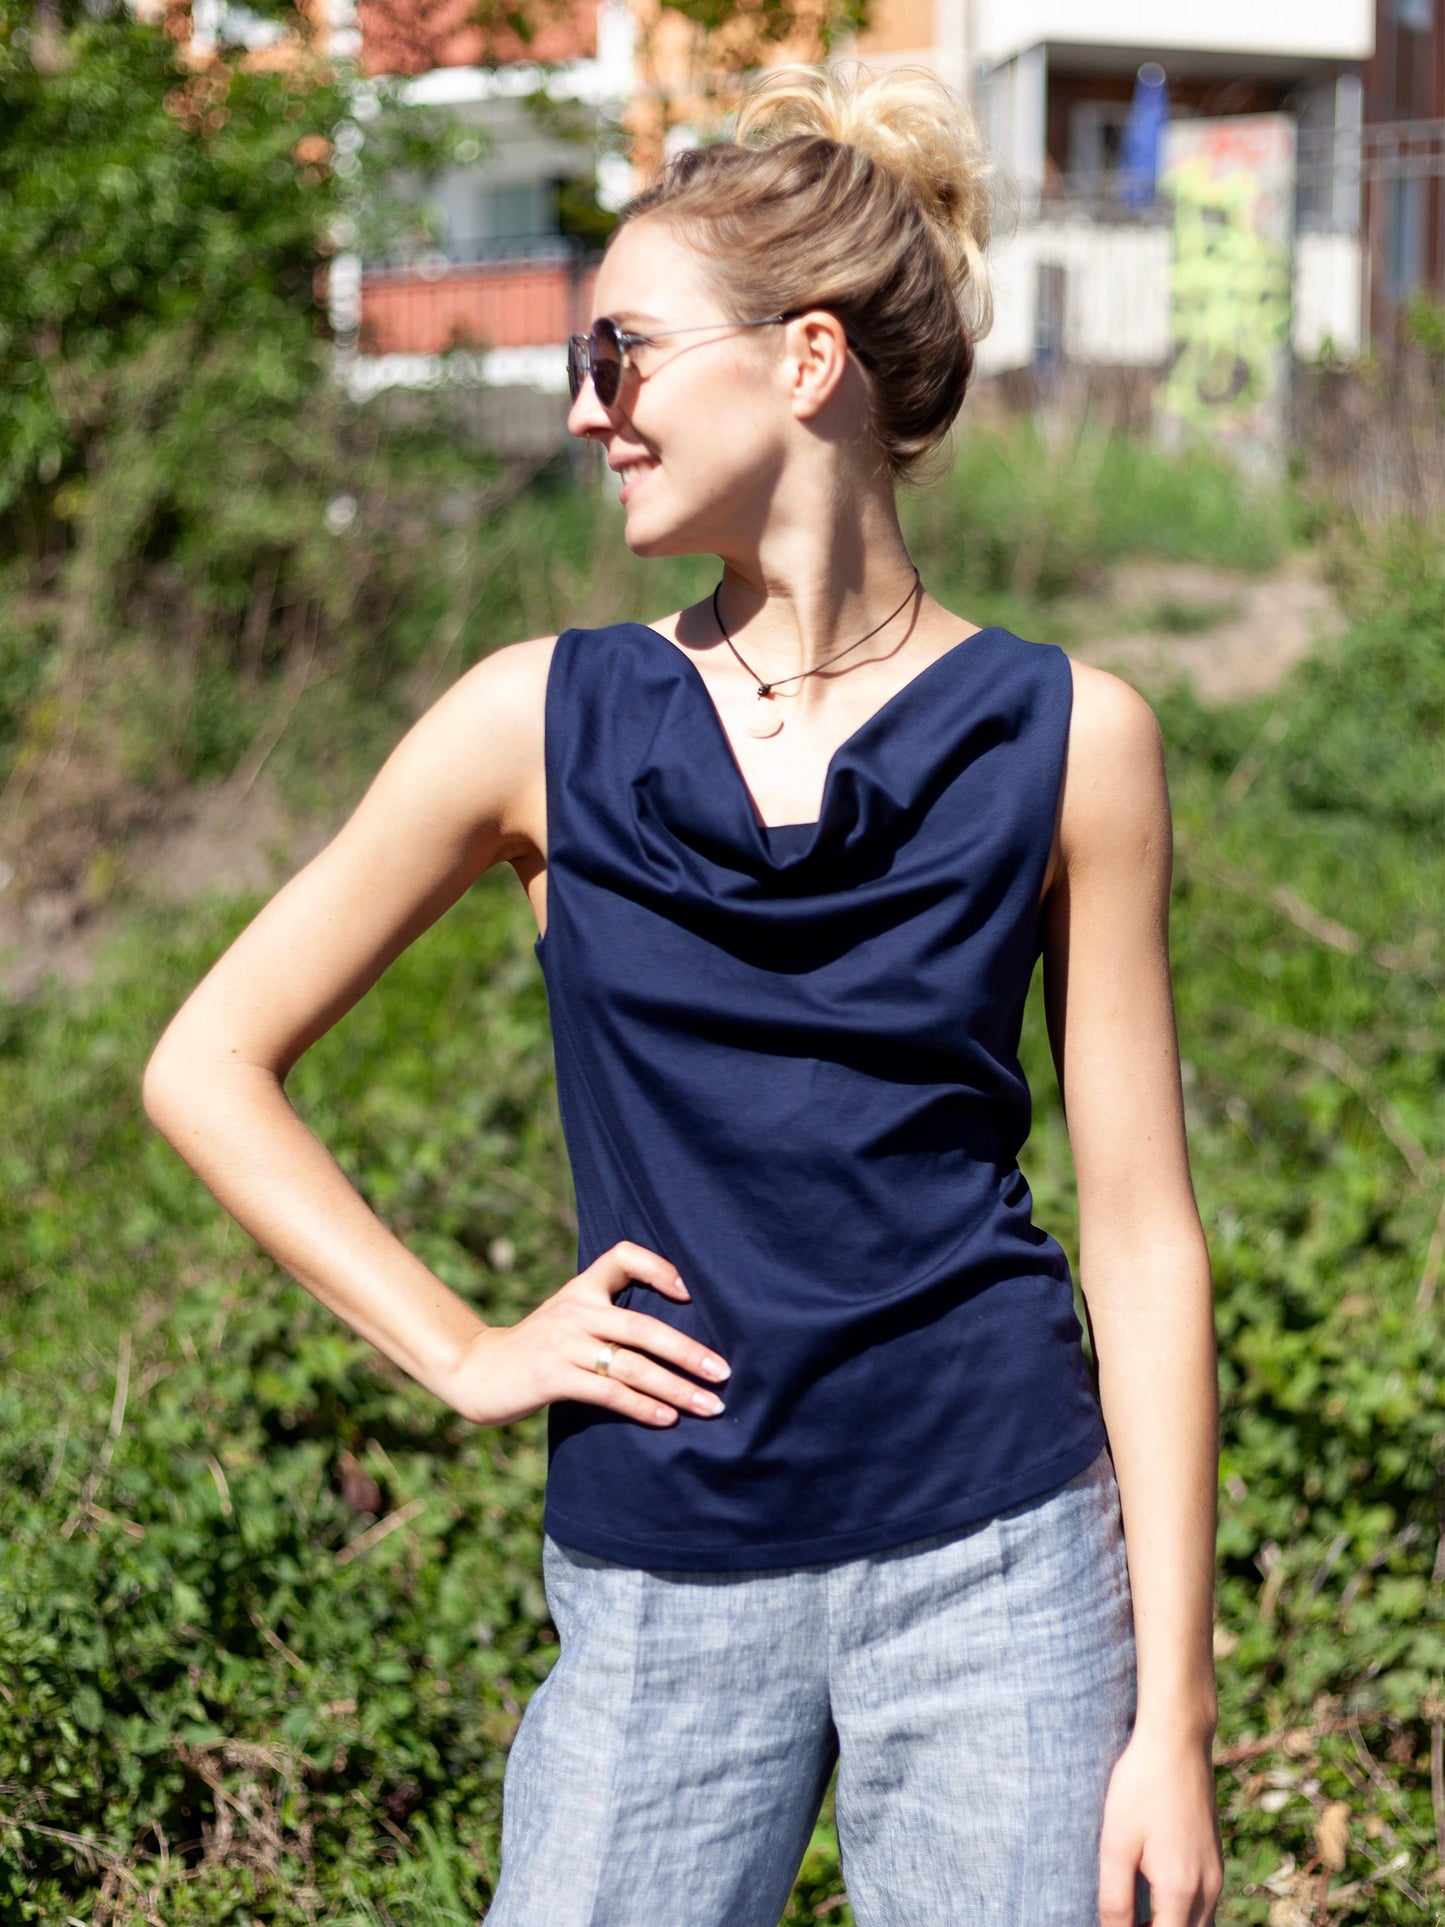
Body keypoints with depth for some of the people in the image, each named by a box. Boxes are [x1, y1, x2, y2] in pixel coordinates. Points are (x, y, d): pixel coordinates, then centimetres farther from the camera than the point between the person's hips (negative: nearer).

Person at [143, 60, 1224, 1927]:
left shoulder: (1061, 737, -2)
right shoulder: (544, 722, 0)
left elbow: (1142, 1229, 0)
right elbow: (210, 1067, 7)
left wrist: (1172, 1716, -2)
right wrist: (463, 1349, 0)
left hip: (999, 1568, -1)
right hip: (661, 1599, 1)